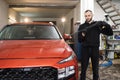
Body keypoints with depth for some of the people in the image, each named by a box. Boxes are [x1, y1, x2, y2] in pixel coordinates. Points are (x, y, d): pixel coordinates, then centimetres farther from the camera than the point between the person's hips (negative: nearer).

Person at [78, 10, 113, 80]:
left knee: (95, 69, 8)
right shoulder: (82, 26, 6)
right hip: (85, 49, 0)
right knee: (83, 69, 4)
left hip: (95, 49, 0)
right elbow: (79, 40, 1)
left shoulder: (97, 25, 4)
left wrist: (106, 25, -17)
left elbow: (110, 33, 0)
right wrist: (82, 35, -19)